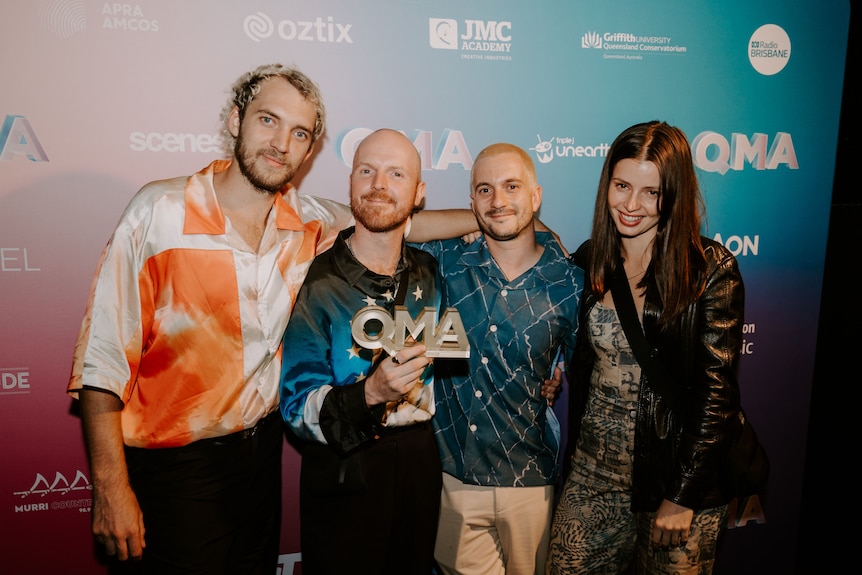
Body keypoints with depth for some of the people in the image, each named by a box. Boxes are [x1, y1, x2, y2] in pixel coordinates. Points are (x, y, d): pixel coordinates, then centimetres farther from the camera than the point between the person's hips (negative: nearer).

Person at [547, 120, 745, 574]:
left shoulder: (710, 269, -11)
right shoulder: (589, 261, 1)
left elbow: (716, 390, -11)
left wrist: (682, 496, -11)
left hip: (678, 474, -3)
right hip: (593, 472, 4)